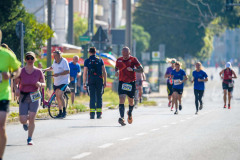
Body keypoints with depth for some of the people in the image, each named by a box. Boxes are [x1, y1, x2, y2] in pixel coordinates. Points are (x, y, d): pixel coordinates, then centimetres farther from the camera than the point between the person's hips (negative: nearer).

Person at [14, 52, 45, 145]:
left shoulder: (38, 72, 0)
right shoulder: (21, 71, -2)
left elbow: (44, 84, 8)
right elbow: (16, 83, 5)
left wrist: (40, 84, -15)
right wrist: (16, 89, -16)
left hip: (35, 97, 0)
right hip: (23, 97, 0)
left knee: (31, 118, -12)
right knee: (23, 120, -8)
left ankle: (30, 139, 4)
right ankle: (25, 122, 32)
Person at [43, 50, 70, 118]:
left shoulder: (64, 61, -12)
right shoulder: (55, 61, 10)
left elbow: (67, 71, -19)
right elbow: (52, 68, 29)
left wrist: (59, 74, -28)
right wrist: (45, 70, 14)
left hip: (63, 81, -8)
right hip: (56, 82, 8)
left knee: (60, 96, -20)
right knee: (57, 97, 7)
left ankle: (64, 111, -9)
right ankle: (60, 112, 15)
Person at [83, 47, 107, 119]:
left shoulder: (87, 61, 3)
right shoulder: (100, 60, 7)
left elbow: (85, 73, -2)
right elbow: (104, 72, 5)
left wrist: (84, 83, 1)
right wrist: (105, 82, 9)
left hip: (91, 80, -1)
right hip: (99, 80, 1)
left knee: (92, 97, 1)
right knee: (99, 97, 7)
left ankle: (92, 114, -8)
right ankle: (99, 114, 4)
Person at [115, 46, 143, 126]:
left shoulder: (133, 60, -6)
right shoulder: (119, 60, 4)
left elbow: (141, 70, -9)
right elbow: (116, 67, 24)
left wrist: (133, 69, -26)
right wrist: (116, 72, 1)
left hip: (131, 83, -1)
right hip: (122, 83, 1)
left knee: (131, 101, 11)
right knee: (121, 99, -18)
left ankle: (130, 113, 43)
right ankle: (122, 118, -26)